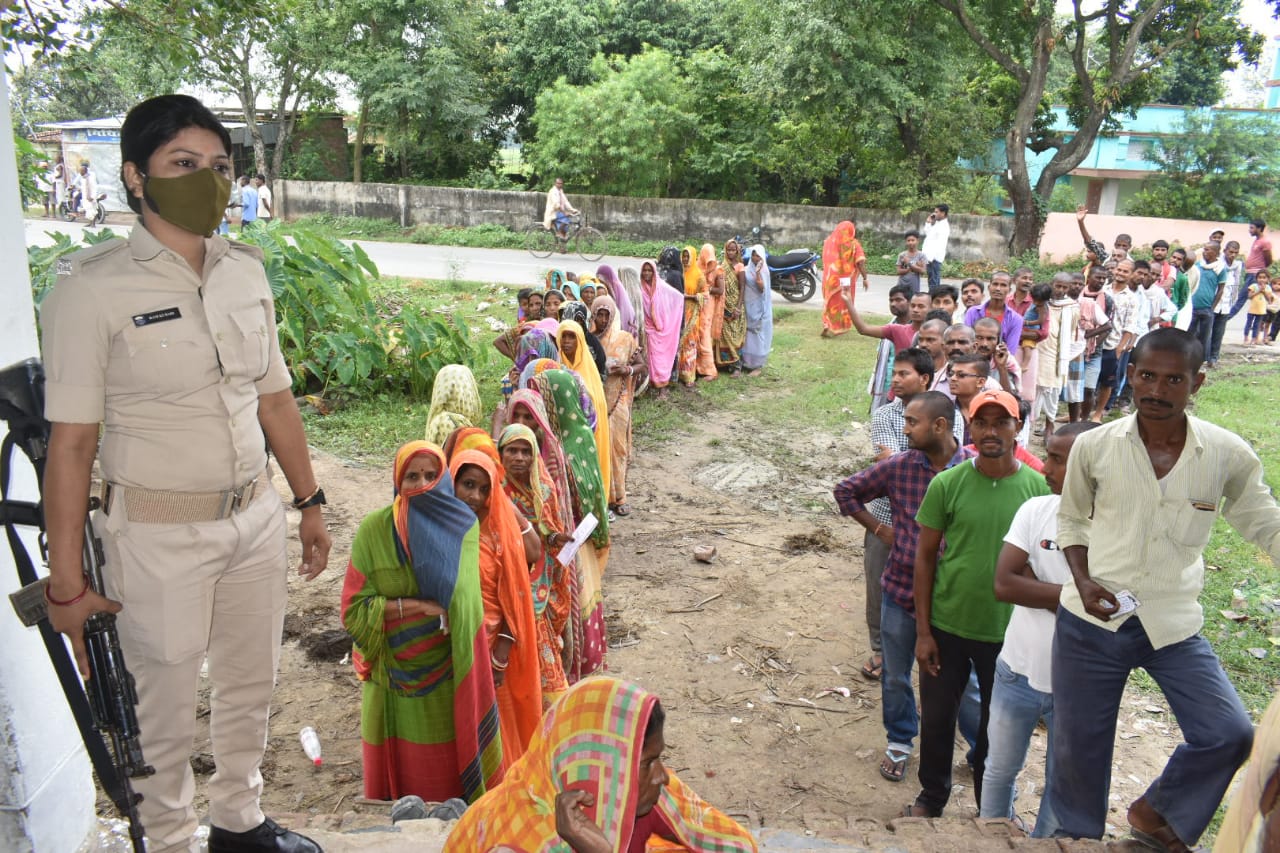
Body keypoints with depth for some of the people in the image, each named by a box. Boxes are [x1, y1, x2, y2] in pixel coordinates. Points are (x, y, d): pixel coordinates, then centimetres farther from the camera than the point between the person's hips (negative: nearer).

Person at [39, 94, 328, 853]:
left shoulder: (245, 271, 2)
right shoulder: (94, 286, -14)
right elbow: (71, 443, -13)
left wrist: (311, 503, 13)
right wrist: (67, 580, -12)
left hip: (255, 518, 6)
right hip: (159, 533, -5)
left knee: (251, 685, 20)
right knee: (165, 711, 12)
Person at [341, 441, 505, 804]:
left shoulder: (463, 524, -4)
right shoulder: (374, 529, -6)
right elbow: (353, 611, -9)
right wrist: (416, 606, -15)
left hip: (449, 674, 0)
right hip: (394, 673, 0)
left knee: (450, 767, 7)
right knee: (398, 769, 11)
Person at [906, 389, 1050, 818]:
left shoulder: (1039, 488, -8)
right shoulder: (946, 484, -10)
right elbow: (925, 557, -5)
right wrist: (923, 631, -6)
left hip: (1008, 633, 0)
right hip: (947, 628, 0)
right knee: (937, 719, 16)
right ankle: (932, 797, 40)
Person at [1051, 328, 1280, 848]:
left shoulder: (1228, 455, -9)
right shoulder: (1094, 446, -8)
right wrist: (1083, 580, -9)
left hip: (1174, 625, 1)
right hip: (1091, 622, 0)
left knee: (1229, 734, -6)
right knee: (1077, 747, 10)